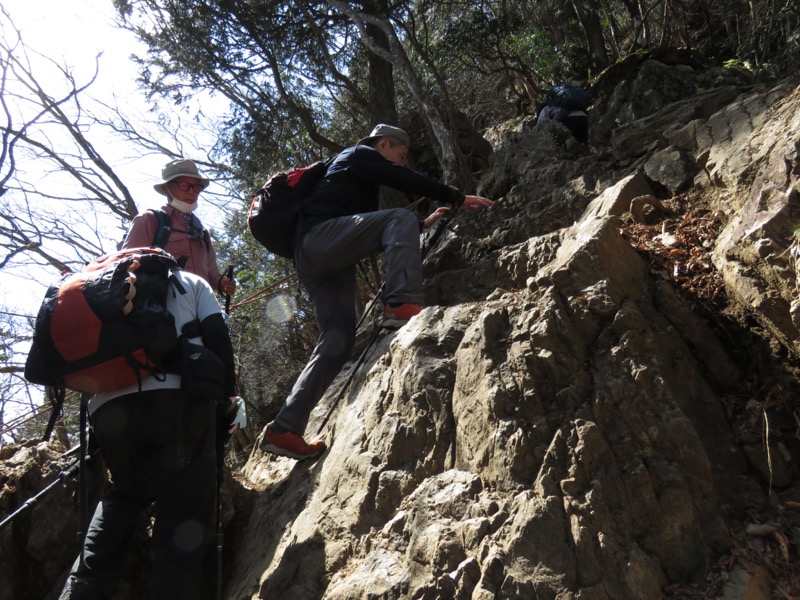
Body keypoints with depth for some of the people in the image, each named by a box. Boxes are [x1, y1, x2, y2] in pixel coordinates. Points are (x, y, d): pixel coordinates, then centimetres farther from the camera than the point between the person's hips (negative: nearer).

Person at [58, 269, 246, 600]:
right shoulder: (191, 283, 24)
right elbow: (217, 337, 8)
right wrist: (229, 396, 7)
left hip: (109, 407, 5)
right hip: (178, 396, -4)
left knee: (126, 493, 27)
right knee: (185, 510, 0)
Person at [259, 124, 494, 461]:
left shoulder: (361, 180, 37)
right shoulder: (358, 155, 10)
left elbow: (375, 231, 39)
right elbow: (405, 180, -4)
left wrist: (424, 224, 39)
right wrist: (457, 198, -1)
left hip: (313, 261, 9)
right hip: (320, 236, -9)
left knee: (338, 341, -2)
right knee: (401, 218, -20)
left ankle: (284, 430, -5)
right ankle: (403, 304, -38)